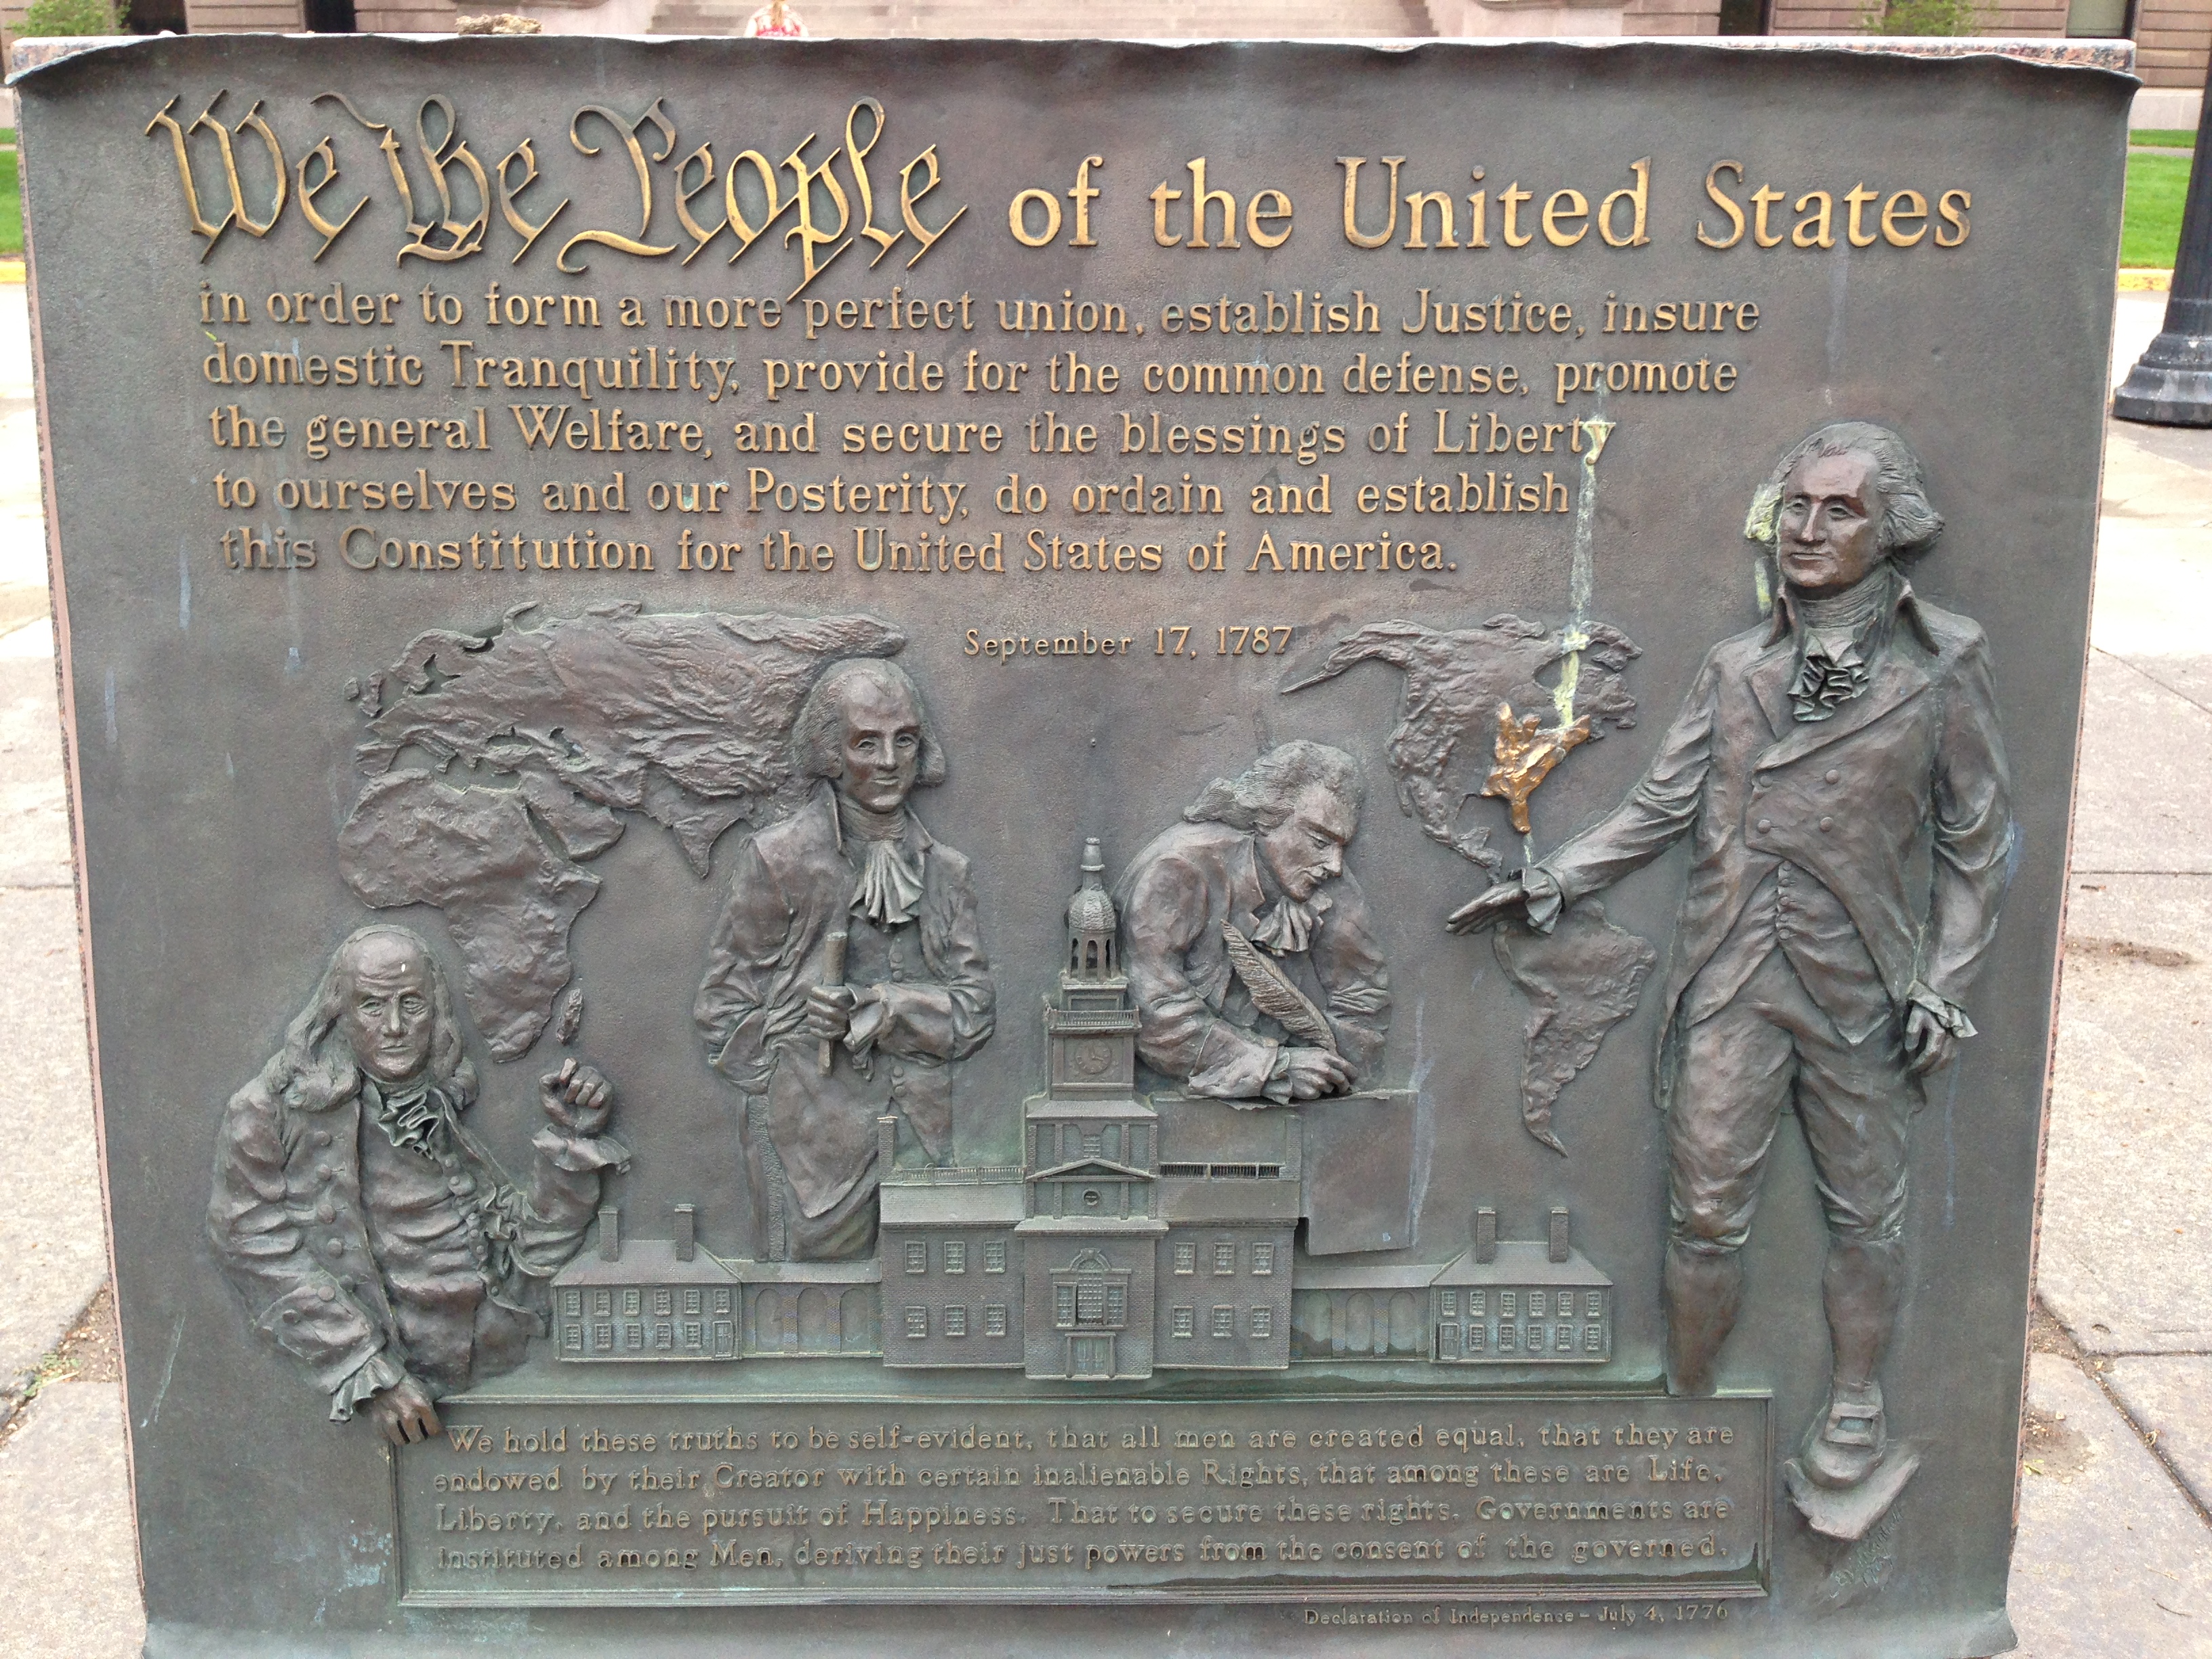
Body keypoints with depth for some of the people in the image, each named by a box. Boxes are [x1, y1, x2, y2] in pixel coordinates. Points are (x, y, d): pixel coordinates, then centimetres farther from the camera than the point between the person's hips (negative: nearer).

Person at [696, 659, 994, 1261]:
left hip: (920, 1138, 4)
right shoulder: (779, 857, -5)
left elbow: (974, 1007, 3)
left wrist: (873, 1008, -13)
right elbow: (724, 1006, -1)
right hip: (812, 1144, -4)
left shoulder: (942, 869, 7)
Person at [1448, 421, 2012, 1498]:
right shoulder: (1737, 667, 5)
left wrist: (1942, 986, -2)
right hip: (1731, 984, 1)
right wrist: (1547, 883, 1)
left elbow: (1974, 843, 2)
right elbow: (1661, 807, 7)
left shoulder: (1942, 664, -2)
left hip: (1861, 988, -1)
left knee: (1863, 1209, 14)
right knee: (1704, 1215, 5)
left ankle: (1856, 1403, 34)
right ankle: (1688, 1403, 24)